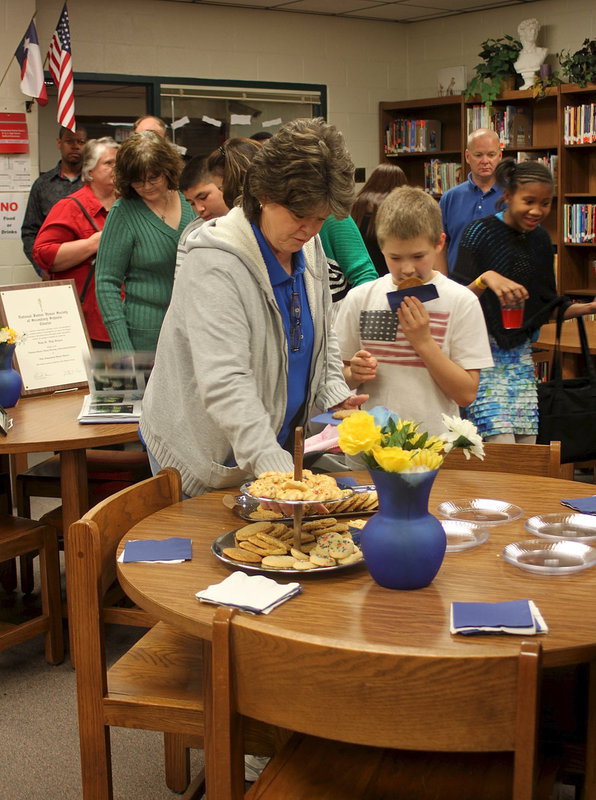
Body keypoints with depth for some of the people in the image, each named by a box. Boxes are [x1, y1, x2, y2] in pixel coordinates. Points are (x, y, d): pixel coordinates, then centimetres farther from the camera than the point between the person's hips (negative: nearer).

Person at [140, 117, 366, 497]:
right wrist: (274, 467, -44)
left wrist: (336, 396, -3)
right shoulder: (215, 266, -25)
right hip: (206, 458, -7)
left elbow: (323, 339, 15)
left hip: (280, 445, 7)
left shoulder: (310, 250, 1)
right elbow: (224, 384, -35)